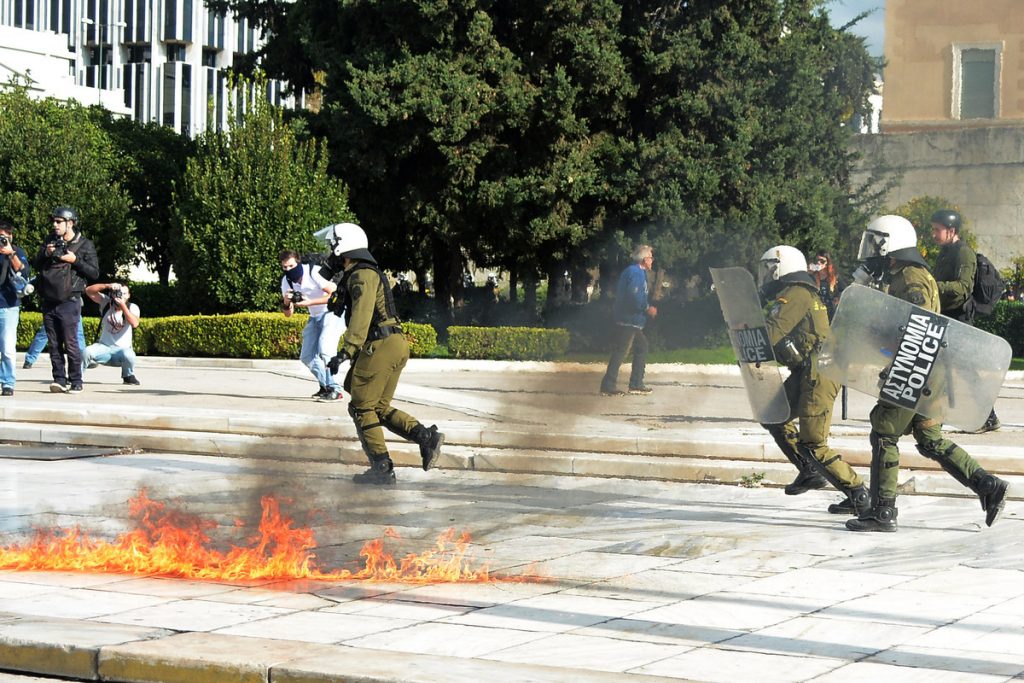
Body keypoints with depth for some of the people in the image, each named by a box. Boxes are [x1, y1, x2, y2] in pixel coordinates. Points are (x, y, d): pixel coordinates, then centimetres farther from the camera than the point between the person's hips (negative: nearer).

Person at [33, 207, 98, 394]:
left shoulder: (85, 245, 1)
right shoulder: (51, 241, 15)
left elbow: (94, 273, -3)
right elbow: (36, 265, 17)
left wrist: (75, 260, -14)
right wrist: (46, 254, -2)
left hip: (69, 302, -5)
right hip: (49, 302, 5)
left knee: (71, 344, -7)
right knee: (54, 344, 5)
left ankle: (76, 382, -1)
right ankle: (59, 380, 9)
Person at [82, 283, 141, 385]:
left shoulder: (132, 307, -4)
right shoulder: (106, 302, 1)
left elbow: (134, 324, -23)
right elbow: (89, 291, -9)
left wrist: (123, 305, -26)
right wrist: (107, 286, -21)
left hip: (122, 349, -1)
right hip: (104, 347, 1)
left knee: (129, 355, -37)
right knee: (86, 352, -30)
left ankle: (128, 376, -3)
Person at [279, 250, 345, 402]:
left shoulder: (314, 273, -23)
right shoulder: (286, 281, -3)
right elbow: (288, 314, 3)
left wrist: (310, 302, -36)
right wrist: (286, 302, -21)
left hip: (333, 312, -8)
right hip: (315, 318, 8)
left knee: (324, 349, -26)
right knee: (307, 357, 5)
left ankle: (335, 390, -21)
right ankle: (326, 386, 21)